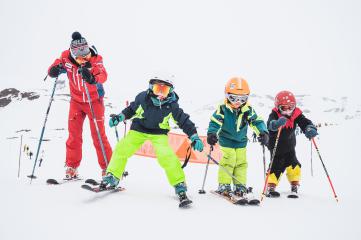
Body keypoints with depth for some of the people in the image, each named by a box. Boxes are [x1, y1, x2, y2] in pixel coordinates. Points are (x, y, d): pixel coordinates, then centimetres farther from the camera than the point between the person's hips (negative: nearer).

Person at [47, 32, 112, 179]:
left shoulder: (96, 59, -22)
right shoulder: (66, 57, -14)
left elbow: (103, 75, -37)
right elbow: (52, 70, -9)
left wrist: (93, 78, -58)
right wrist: (55, 70, -33)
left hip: (94, 100, -2)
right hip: (76, 101, 3)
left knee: (98, 135, -2)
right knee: (74, 134, 3)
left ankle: (107, 168, 9)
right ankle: (71, 167, 17)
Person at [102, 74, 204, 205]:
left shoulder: (172, 105, -22)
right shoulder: (142, 97, -19)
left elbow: (184, 121, -15)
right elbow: (132, 109, 2)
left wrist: (195, 137, -22)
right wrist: (119, 117, -8)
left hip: (159, 133, -2)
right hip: (139, 129, 2)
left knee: (166, 156, -23)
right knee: (122, 149, -8)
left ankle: (180, 185, -8)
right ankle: (112, 177, 13)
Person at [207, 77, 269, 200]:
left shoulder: (248, 110, -9)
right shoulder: (222, 109, -18)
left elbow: (256, 121, -12)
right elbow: (215, 122, -24)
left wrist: (263, 132, -28)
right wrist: (212, 134, -40)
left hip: (241, 141, 4)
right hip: (226, 141, -4)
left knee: (241, 163, 6)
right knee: (227, 162, -12)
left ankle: (240, 186, 16)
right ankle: (224, 185, -1)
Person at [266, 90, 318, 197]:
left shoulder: (296, 115, -12)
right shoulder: (274, 115, -23)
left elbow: (305, 123, -24)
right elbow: (270, 124, -44)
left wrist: (310, 129, -48)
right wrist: (277, 123, -69)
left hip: (289, 148, 3)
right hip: (276, 148, -3)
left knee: (294, 165, -4)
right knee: (276, 167, -7)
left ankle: (294, 185, 15)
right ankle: (270, 187, 4)